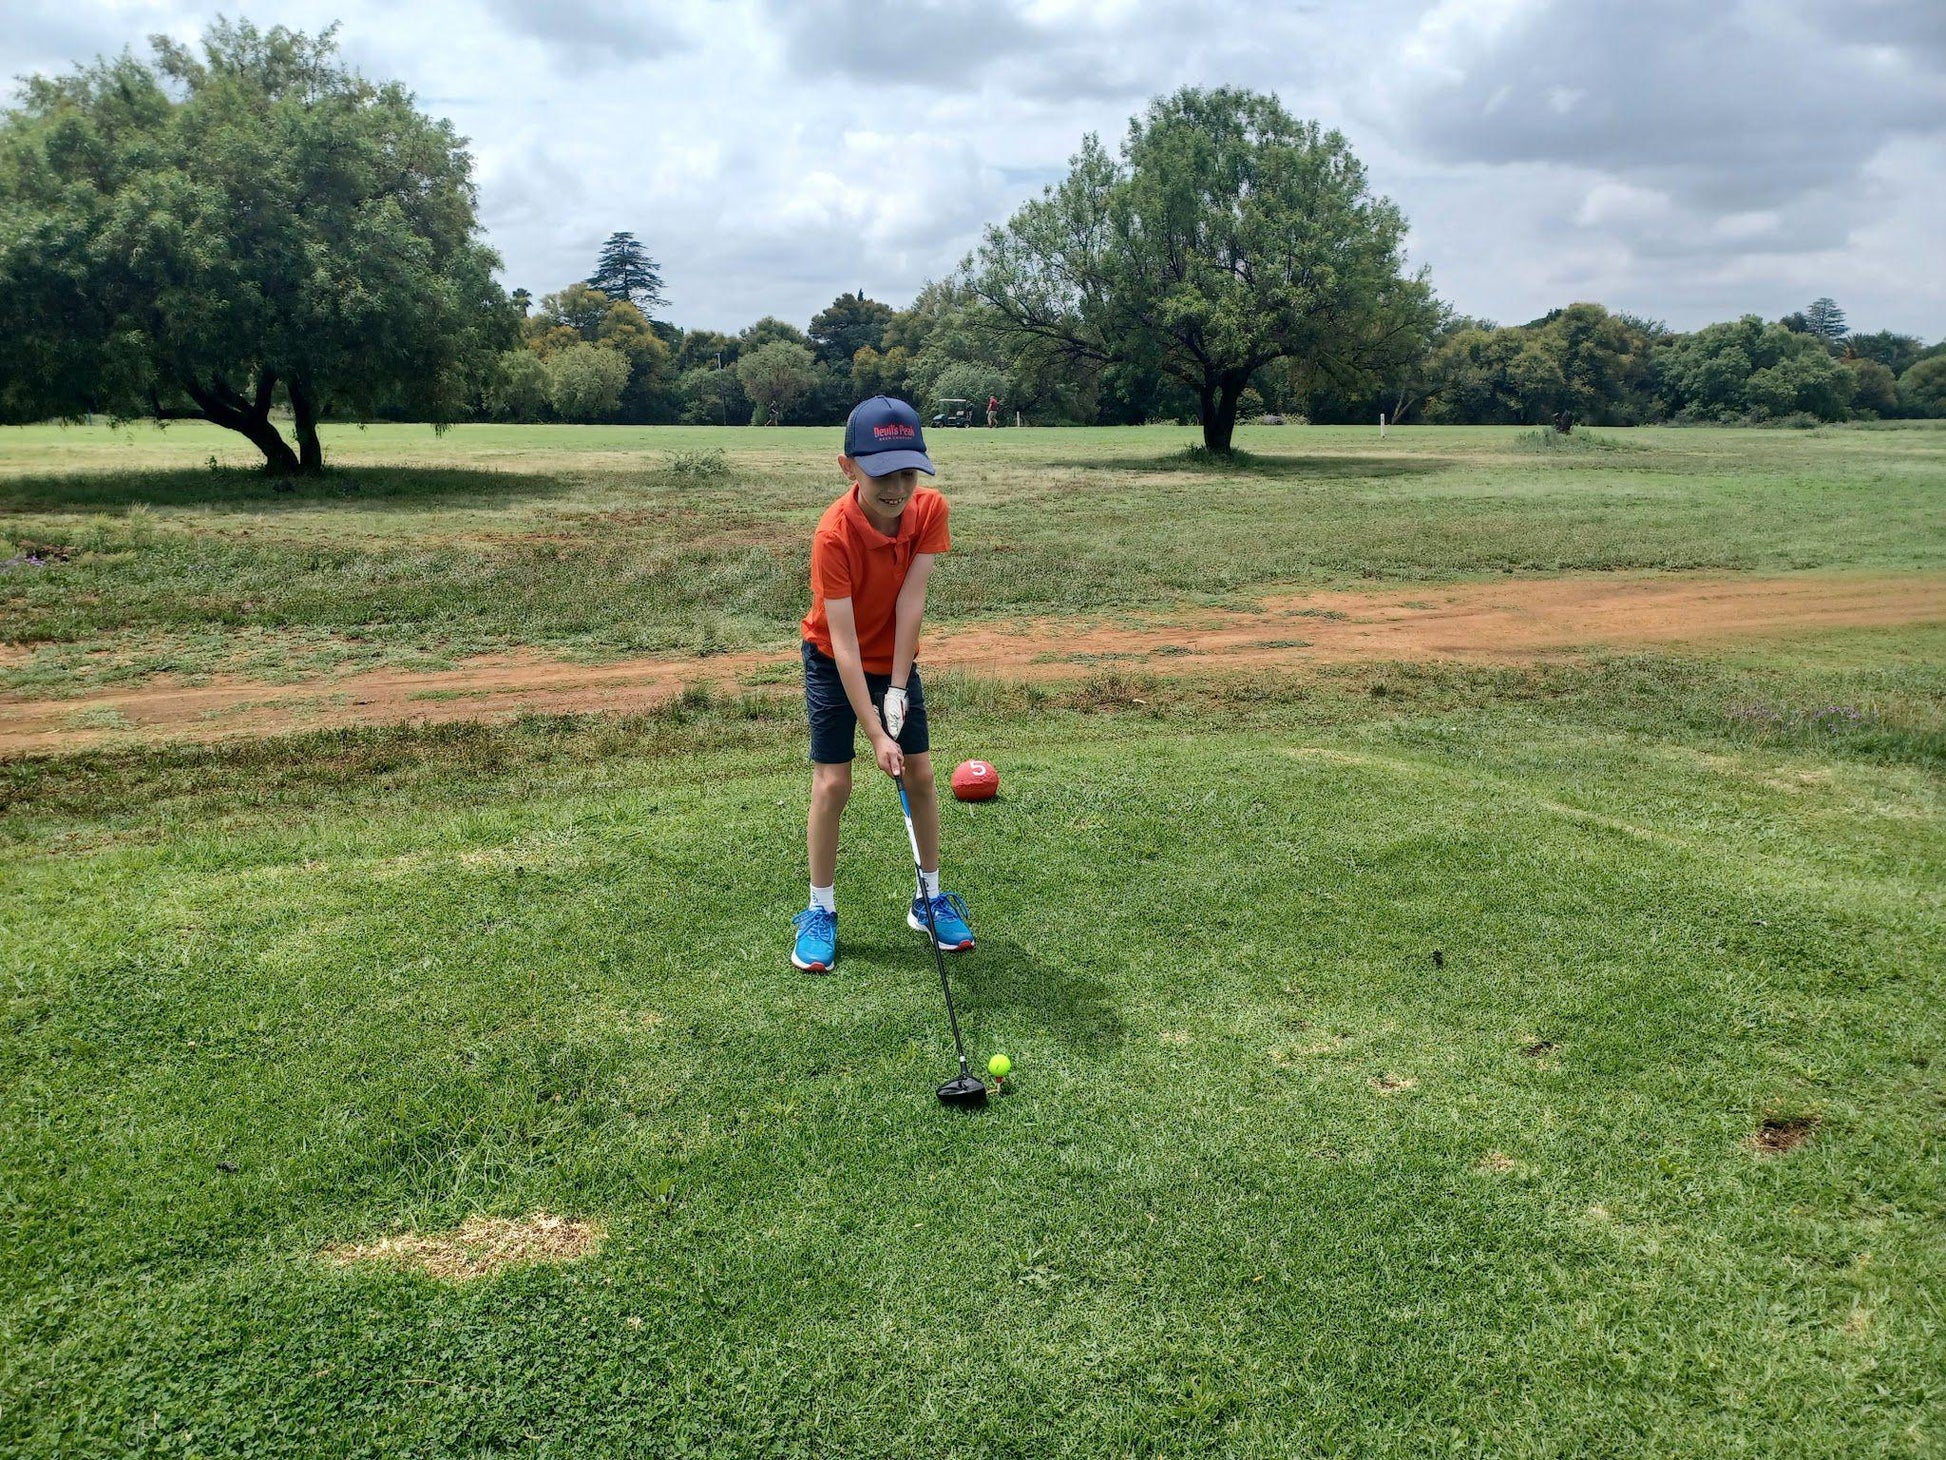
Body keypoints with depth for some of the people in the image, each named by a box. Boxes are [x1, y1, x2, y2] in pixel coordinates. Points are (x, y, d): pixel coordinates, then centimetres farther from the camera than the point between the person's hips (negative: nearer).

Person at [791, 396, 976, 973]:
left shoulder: (930, 509, -20)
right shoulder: (834, 534, -31)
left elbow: (911, 601, -21)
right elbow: (844, 642, -32)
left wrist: (897, 689, -23)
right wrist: (875, 734, -34)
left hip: (897, 657, 4)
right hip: (834, 662, -3)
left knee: (920, 773, 3)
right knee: (832, 783, -7)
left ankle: (931, 897, 19)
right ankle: (821, 912, 9)